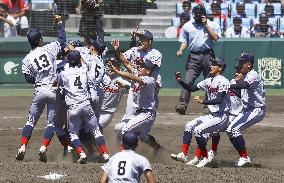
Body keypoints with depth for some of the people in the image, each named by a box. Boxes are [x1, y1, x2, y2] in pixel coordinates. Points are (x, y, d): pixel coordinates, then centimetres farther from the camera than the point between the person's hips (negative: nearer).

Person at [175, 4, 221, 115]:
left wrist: (206, 25, -7)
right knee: (188, 81, -13)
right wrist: (181, 50, -5)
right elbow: (184, 41, 14)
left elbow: (215, 38, -6)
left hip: (208, 56, 0)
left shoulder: (212, 25, 9)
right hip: (193, 56, 0)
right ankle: (182, 105, -21)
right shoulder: (187, 26, 14)